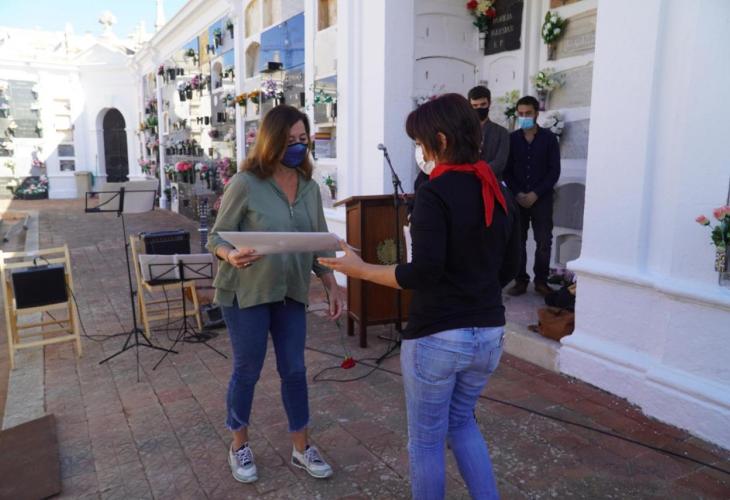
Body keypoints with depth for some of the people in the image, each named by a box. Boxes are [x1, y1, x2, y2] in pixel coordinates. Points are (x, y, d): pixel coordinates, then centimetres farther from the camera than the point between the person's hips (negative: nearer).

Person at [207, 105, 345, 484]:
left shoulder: (309, 187, 1)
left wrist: (332, 286, 0)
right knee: (247, 371, 8)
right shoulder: (245, 184, -15)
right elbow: (216, 237, -11)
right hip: (245, 292, -4)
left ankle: (301, 448, 28)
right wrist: (232, 256, -32)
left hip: (291, 292, 5)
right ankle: (239, 447, 31)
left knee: (294, 370, 11)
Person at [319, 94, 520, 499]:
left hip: (437, 336, -7)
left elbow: (424, 273, -23)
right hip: (489, 333, 8)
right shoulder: (499, 192, 6)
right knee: (461, 421, 28)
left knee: (426, 439, 14)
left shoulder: (435, 193, -17)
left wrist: (361, 270, -13)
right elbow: (509, 269, 11)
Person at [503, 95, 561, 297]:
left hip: (542, 198, -1)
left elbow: (554, 171, -2)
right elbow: (507, 170, 4)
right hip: (517, 198, 1)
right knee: (517, 240, 3)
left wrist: (535, 194, -10)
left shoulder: (549, 138, 1)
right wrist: (518, 194, -8)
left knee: (544, 242, -1)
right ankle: (521, 280, 12)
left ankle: (541, 281, 11)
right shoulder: (511, 138, 5)